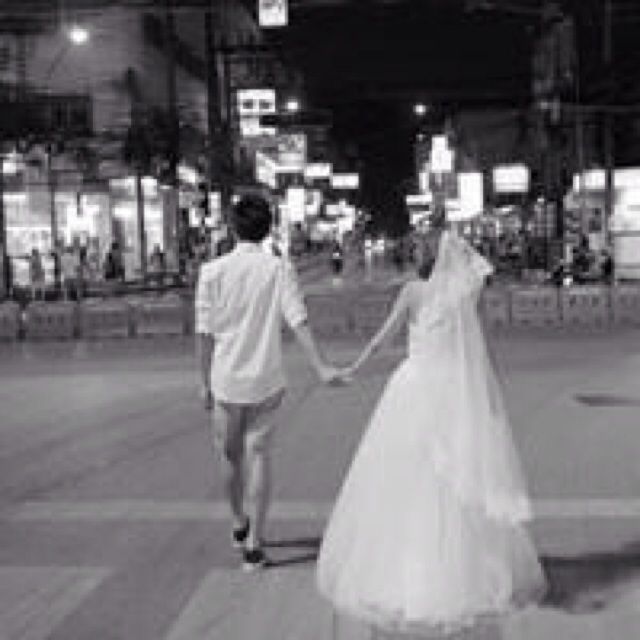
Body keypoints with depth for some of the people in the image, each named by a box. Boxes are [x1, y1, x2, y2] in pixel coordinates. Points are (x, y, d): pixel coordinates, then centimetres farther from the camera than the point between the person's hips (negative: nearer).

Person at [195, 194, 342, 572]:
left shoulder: (212, 271, -5)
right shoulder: (279, 269, -6)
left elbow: (205, 333, -4)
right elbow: (298, 321, -16)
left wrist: (206, 382, 5)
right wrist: (321, 368, -17)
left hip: (226, 379, 0)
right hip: (266, 380, 0)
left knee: (230, 454, 19)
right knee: (259, 454, 9)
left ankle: (240, 525, 39)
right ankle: (254, 545, 9)